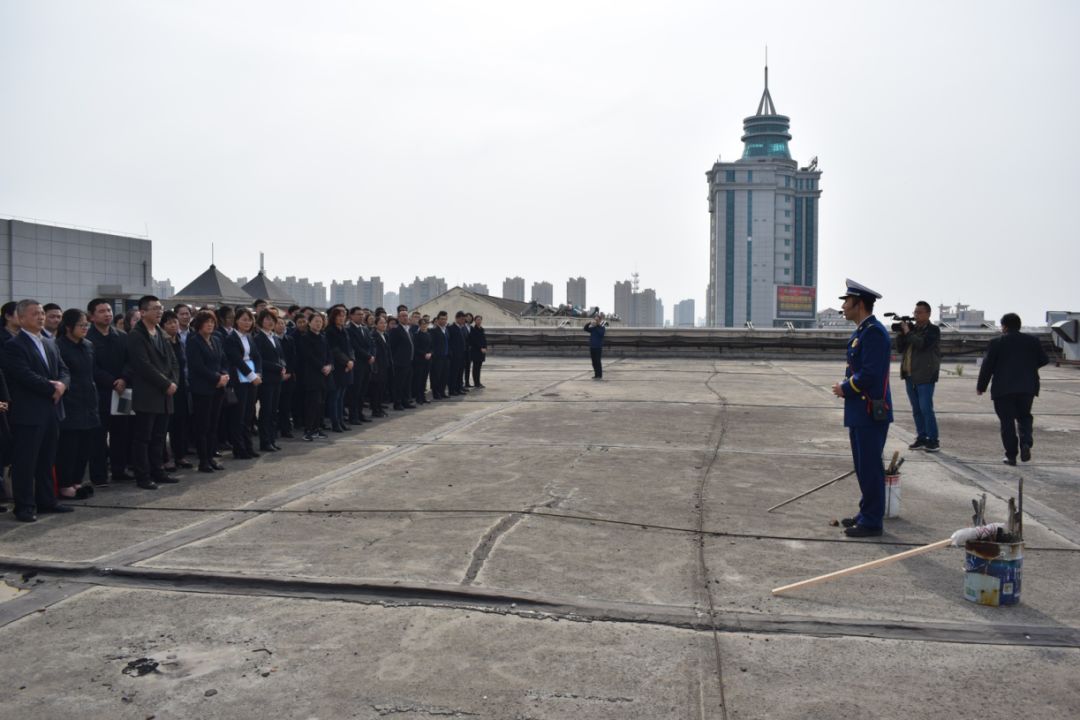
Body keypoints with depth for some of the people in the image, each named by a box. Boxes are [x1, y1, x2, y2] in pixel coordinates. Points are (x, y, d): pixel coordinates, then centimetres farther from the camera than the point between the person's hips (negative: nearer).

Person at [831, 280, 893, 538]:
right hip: (859, 412, 10)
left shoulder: (873, 332, -17)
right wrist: (846, 386, 6)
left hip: (871, 413, -10)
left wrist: (845, 388, -11)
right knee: (863, 466, 17)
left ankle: (872, 522, 4)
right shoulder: (862, 331, 15)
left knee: (870, 467, -3)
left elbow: (870, 373, -24)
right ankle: (867, 513, 27)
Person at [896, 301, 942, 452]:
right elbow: (900, 349, 11)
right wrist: (901, 332, -1)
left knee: (926, 409, -8)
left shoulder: (933, 330, -5)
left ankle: (933, 441, 0)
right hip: (910, 376, 7)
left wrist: (907, 332, -13)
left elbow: (922, 344, -21)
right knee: (916, 410, 10)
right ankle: (921, 438, 16)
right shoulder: (912, 329, 13)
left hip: (925, 376, -6)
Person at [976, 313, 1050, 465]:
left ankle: (1011, 455, 1)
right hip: (1027, 388, 3)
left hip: (1003, 388, -3)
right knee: (1024, 416, 18)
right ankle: (1026, 443, -7)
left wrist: (981, 386, 4)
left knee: (1007, 421, 2)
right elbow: (1044, 360, 9)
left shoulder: (997, 342, -5)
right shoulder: (1033, 340, 5)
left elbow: (987, 366, -5)